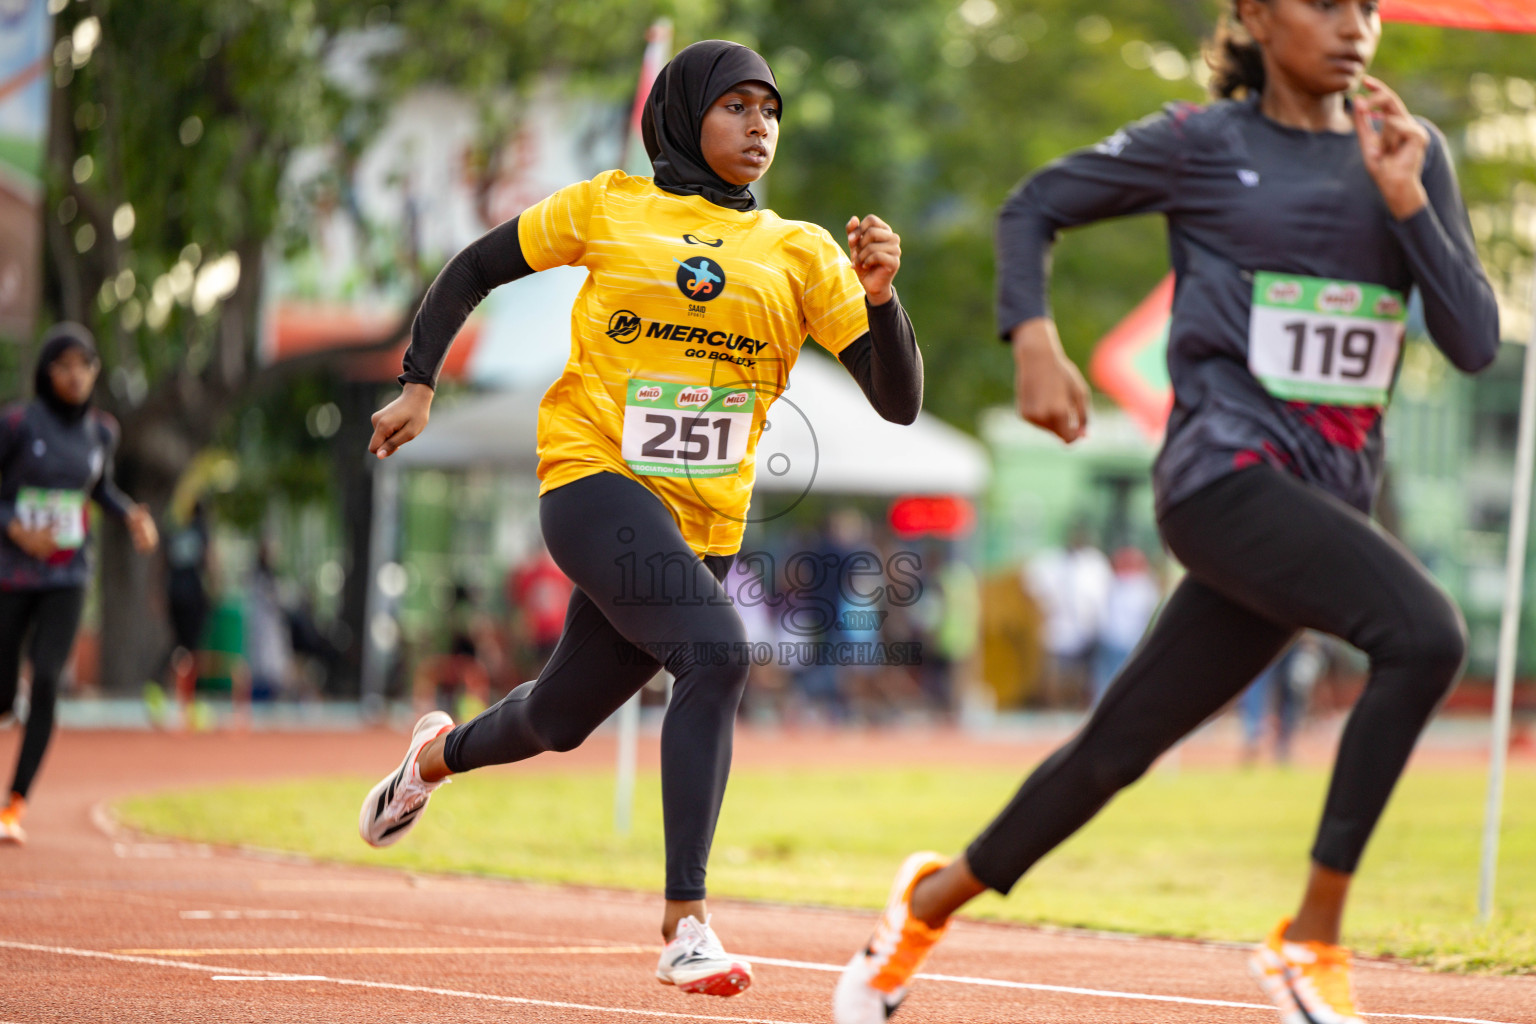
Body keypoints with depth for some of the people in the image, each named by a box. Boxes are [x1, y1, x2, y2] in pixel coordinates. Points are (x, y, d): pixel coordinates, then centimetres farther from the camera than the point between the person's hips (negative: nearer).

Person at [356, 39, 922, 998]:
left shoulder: (803, 253, 7)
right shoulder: (608, 208, 4)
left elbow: (899, 402, 2)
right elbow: (475, 268, 16)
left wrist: (878, 298, -14)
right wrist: (419, 386, 8)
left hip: (704, 523, 4)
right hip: (595, 481, -4)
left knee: (561, 718, 16)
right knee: (717, 651, -28)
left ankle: (440, 752, 52)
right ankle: (685, 923, -25)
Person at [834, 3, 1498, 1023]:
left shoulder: (1413, 153, 11)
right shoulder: (1201, 142, 0)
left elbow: (1476, 342, 3)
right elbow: (1033, 205, 12)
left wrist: (1406, 199, -9)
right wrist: (1034, 338, -5)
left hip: (1332, 499, 5)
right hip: (1226, 471, -5)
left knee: (1123, 745, 11)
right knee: (1426, 633, -28)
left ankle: (939, 895, 34)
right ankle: (1312, 939, -19)